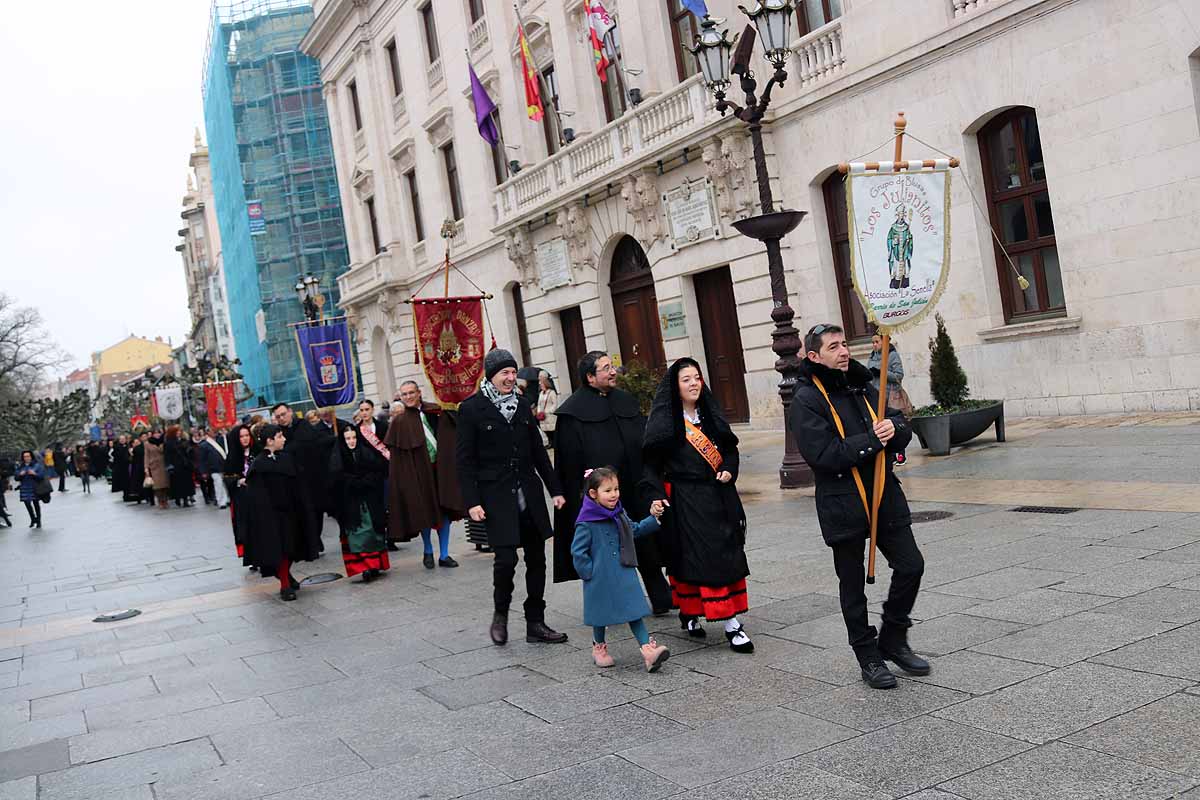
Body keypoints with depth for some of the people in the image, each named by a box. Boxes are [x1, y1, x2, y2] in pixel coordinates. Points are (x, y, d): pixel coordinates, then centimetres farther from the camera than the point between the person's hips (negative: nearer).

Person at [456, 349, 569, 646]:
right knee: (506, 558, -13)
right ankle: (500, 613, 14)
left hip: (529, 494, 6)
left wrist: (555, 489, 11)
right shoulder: (472, 408, -4)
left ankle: (536, 623, 16)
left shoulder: (521, 405, 11)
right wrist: (472, 502, -12)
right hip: (496, 496, -5)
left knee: (536, 558, 6)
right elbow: (464, 459, -5)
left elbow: (538, 450, 15)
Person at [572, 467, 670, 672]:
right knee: (602, 613, 11)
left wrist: (654, 518, 10)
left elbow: (635, 530, 20)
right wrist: (589, 572, -13)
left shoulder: (620, 514, 5)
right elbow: (577, 551, -14)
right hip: (601, 579, -5)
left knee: (634, 611, 1)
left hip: (624, 575, 5)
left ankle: (648, 650, -3)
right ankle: (599, 648, 33)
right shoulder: (586, 523, -17)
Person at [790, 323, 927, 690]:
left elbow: (903, 432, 12)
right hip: (842, 505, -6)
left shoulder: (861, 387, 11)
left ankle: (893, 639, 25)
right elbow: (824, 454, -21)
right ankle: (868, 657, 22)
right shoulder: (806, 401, -10)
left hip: (885, 496, 6)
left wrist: (893, 428, -12)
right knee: (853, 584, 7)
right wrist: (872, 440, -16)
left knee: (911, 566, 4)